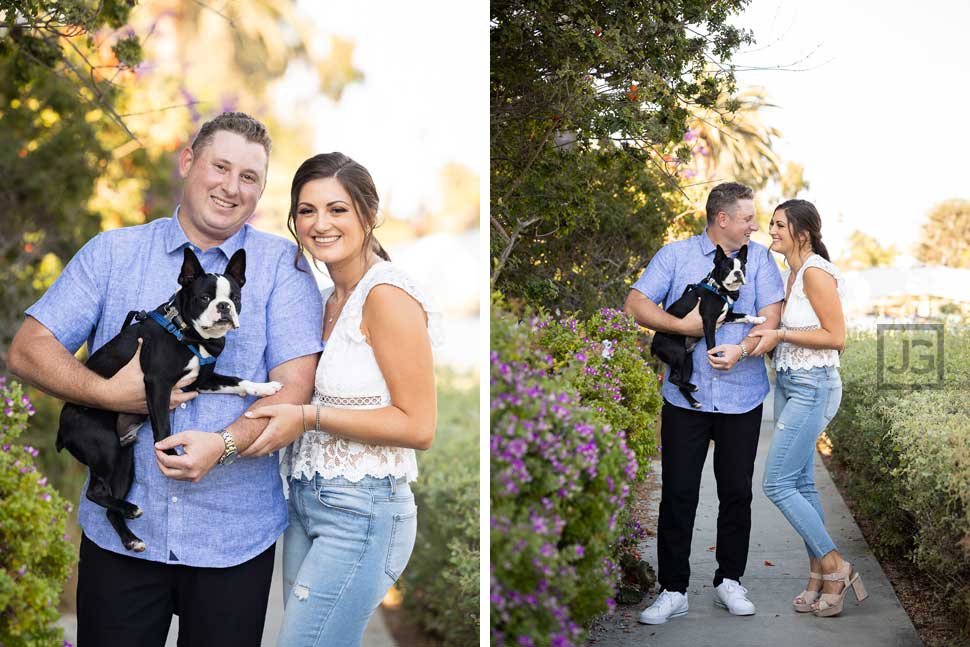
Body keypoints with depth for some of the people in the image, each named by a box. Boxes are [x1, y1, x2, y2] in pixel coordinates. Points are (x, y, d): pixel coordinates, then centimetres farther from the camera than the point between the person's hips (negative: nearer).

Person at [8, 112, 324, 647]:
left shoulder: (281, 265, 0)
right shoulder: (113, 252, 6)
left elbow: (295, 385, -7)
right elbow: (28, 349, 2)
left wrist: (224, 444, -22)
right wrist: (110, 393, -14)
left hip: (233, 536, -1)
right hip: (118, 529, 1)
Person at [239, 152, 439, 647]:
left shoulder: (387, 295, -15)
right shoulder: (329, 299, 11)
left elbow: (417, 426, -17)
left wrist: (309, 417, -18)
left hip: (361, 515, -8)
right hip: (305, 503, 9)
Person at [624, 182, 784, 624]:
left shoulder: (759, 258, 8)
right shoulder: (676, 255, 4)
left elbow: (771, 317, -1)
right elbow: (635, 304, -3)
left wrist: (742, 349, -19)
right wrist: (681, 326, -15)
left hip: (741, 399, 2)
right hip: (685, 395, -1)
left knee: (736, 492, 8)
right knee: (678, 493, 0)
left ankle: (729, 581, 25)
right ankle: (673, 591, 9)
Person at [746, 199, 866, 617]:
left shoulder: (816, 272, -15)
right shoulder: (794, 273, 14)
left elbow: (836, 337, -17)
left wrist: (780, 335, -17)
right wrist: (767, 335, 10)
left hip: (812, 387, -10)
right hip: (788, 383, 10)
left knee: (777, 484, -9)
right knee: (801, 483, 11)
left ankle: (835, 568, 3)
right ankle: (819, 575, 19)